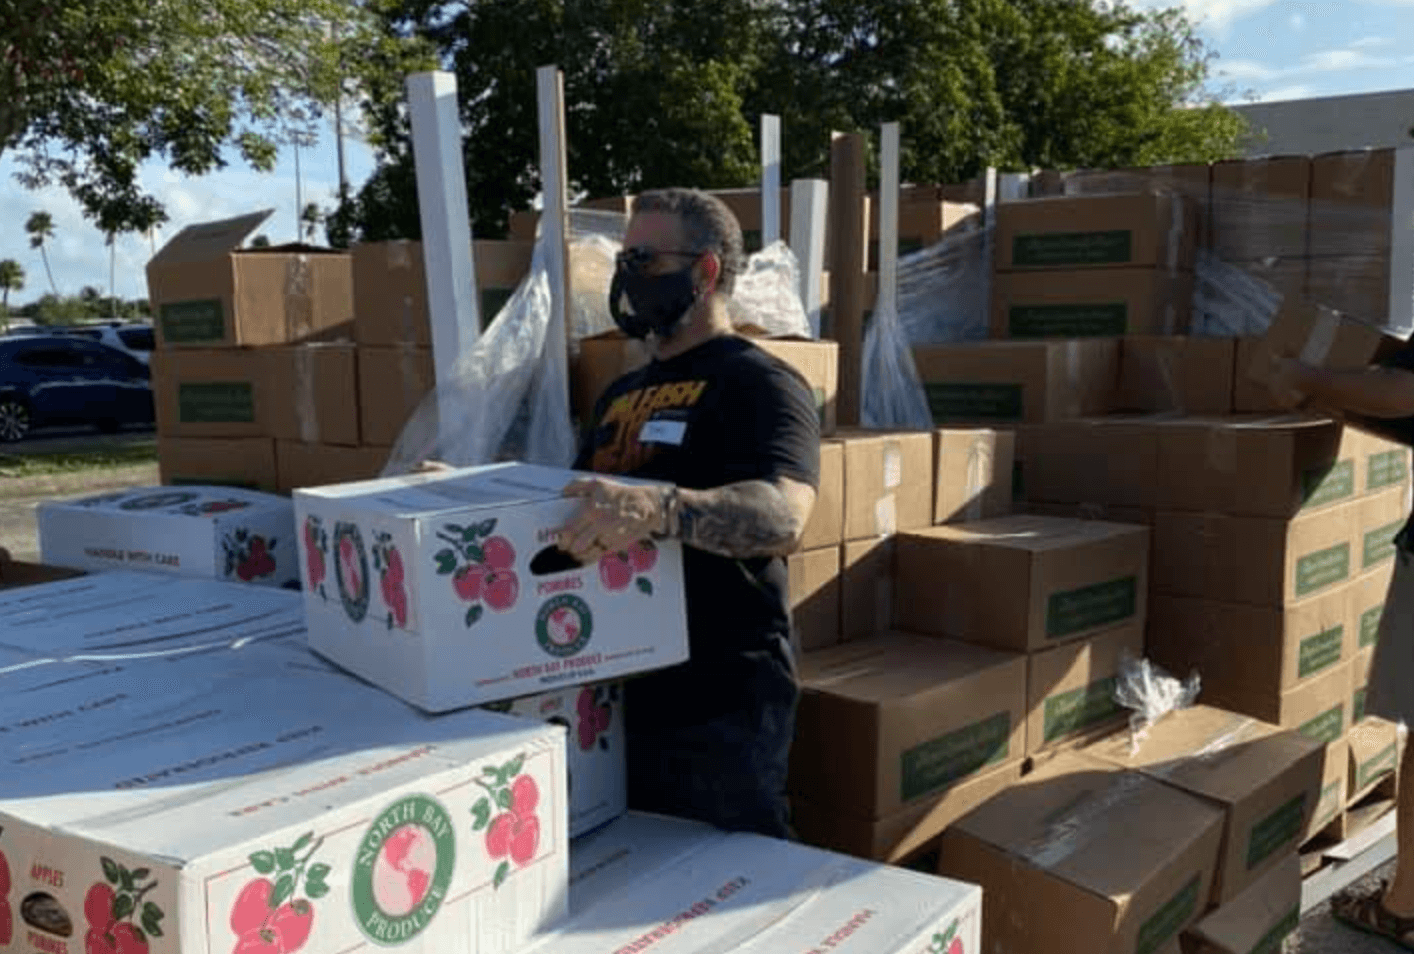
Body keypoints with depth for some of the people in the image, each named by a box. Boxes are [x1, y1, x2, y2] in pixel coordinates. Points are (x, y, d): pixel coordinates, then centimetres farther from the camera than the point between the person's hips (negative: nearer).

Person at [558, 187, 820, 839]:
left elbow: (783, 516, -28)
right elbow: (574, 505, 24)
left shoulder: (757, 382, -10)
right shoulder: (623, 393, 16)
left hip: (718, 710, -8)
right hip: (619, 691, 8)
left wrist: (659, 509, -45)